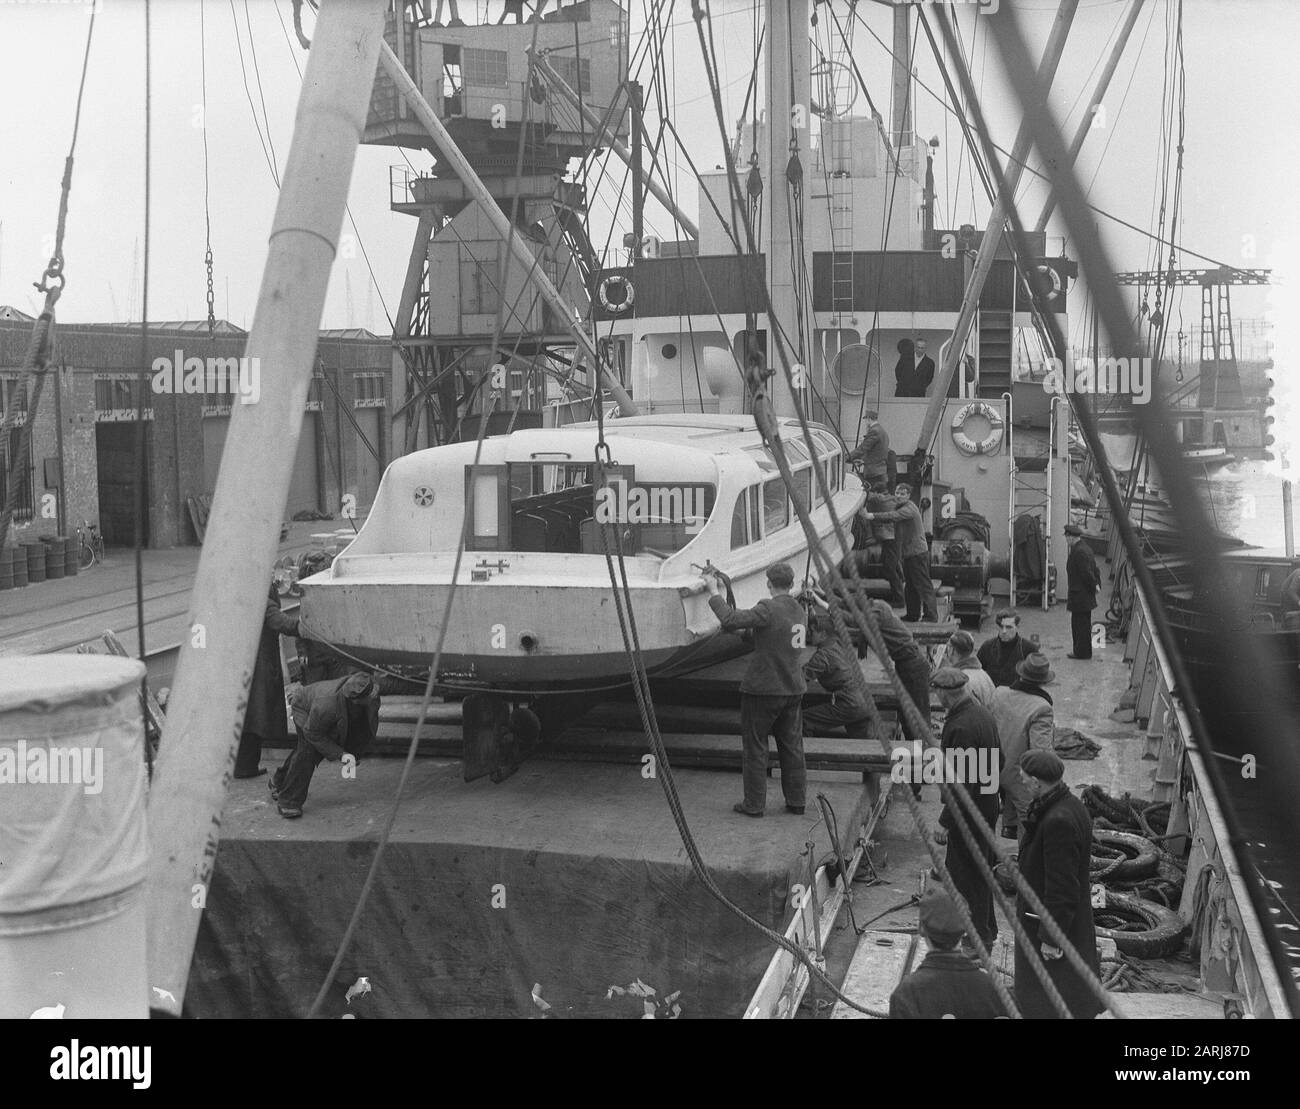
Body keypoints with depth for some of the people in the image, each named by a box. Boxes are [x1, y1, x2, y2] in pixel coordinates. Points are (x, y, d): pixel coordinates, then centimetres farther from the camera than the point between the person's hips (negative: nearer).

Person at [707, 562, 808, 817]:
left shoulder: (768, 609, -17)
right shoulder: (798, 610, 8)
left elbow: (731, 620, -25)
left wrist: (714, 592, -15)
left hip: (763, 688, -7)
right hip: (792, 688, 7)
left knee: (754, 747, 4)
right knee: (791, 746, 14)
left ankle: (754, 803, 9)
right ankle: (796, 800, 20)